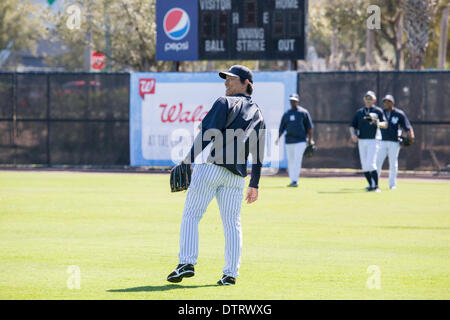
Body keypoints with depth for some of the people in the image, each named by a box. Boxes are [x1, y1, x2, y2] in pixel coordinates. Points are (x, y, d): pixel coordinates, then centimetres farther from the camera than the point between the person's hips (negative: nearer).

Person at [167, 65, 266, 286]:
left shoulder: (225, 103, 1)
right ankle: (231, 273, 2)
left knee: (191, 214, -1)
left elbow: (207, 132, -12)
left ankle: (187, 263, -12)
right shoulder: (257, 114, 19)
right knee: (232, 222, 8)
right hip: (236, 175, 6)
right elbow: (258, 154, 17)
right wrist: (254, 184, 20)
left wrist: (189, 159, -17)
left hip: (210, 166, -5)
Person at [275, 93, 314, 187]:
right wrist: (278, 137, -2)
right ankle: (292, 181, 13)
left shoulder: (303, 112, 3)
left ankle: (295, 181, -18)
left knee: (297, 161, -14)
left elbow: (309, 127, 3)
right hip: (289, 141, 5)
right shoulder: (286, 114, 14)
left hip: (300, 141, -5)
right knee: (290, 161, 5)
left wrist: (310, 139, -3)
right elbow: (282, 128, 14)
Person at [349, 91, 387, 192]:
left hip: (373, 140, -5)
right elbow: (352, 126, 12)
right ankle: (371, 184, 15)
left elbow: (385, 125, -2)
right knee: (364, 165, 4)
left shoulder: (378, 111, 4)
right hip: (361, 141, 5)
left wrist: (379, 124, -25)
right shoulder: (359, 112, 15)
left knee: (371, 163, -16)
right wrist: (353, 134, -8)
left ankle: (375, 186, -15)